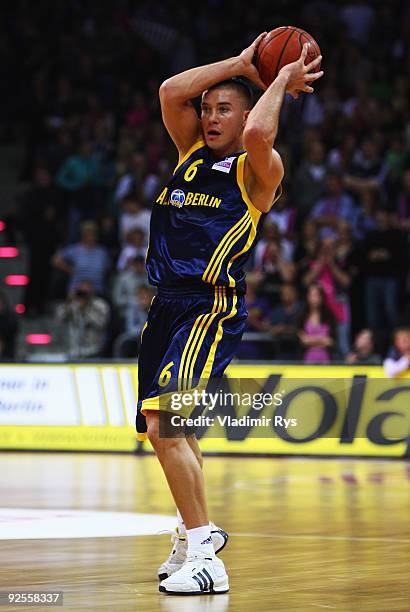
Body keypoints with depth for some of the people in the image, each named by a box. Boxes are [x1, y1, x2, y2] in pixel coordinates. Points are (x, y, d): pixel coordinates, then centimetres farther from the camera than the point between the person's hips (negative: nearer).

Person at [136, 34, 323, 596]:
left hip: (212, 308, -8)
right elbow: (170, 92, 6)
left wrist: (281, 82, -10)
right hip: (168, 304, 8)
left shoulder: (257, 170, -4)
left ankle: (204, 556, -20)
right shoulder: (193, 153, 16)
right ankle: (195, 532, 39)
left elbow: (257, 134, -26)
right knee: (169, 428, 19)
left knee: (163, 426, -22)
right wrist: (241, 64, 7)